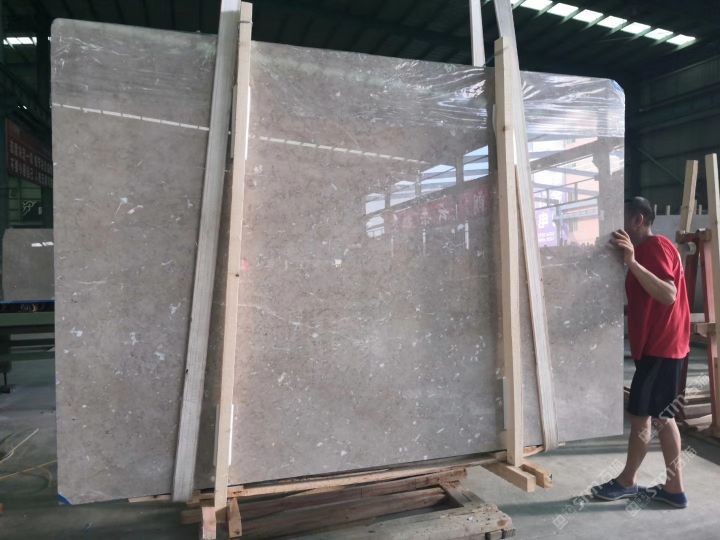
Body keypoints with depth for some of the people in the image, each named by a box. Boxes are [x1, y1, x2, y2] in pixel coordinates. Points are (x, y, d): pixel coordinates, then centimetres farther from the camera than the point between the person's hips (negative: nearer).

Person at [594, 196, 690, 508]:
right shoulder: (646, 251, 17)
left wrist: (632, 262, -31)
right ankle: (675, 488, 21)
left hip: (660, 347, -10)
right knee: (661, 417, 13)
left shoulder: (657, 246, -14)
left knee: (640, 415, 1)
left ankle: (627, 482, 16)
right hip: (657, 345, 10)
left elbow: (668, 295, -26)